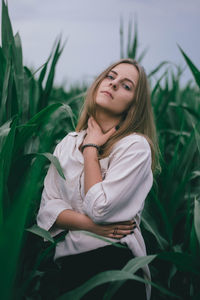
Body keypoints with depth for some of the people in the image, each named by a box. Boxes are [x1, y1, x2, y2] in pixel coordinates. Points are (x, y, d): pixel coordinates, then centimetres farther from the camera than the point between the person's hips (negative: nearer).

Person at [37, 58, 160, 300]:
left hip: (114, 264, -3)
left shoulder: (136, 146, -6)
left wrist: (91, 148, -5)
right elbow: (47, 207, 4)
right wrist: (89, 224, -13)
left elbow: (99, 208, -15)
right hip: (68, 265, 3)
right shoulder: (68, 143, 10)